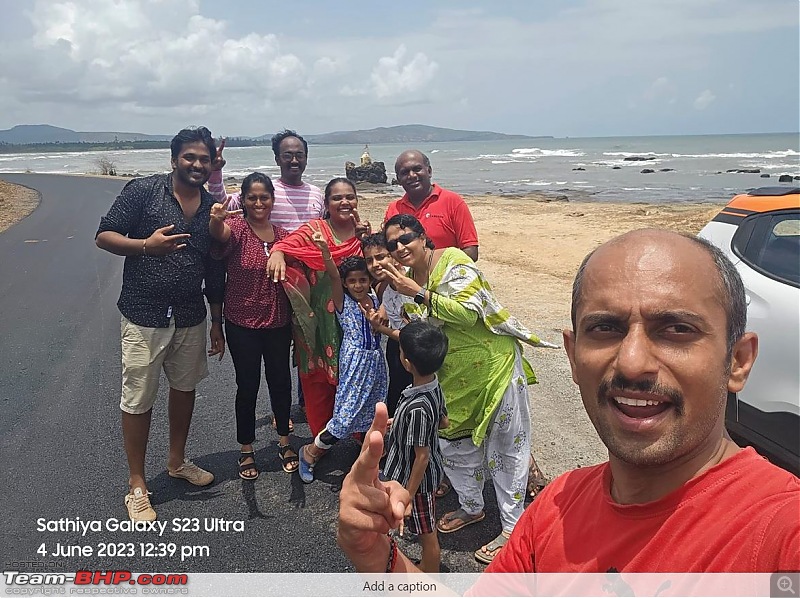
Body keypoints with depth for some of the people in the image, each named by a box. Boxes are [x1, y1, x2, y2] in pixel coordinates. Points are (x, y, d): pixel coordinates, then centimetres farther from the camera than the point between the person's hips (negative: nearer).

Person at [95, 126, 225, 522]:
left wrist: (217, 321, 13)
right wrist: (145, 245, -25)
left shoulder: (213, 207, 7)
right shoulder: (143, 191, -7)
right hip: (144, 316, -5)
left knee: (185, 388, 18)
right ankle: (137, 486, 19)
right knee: (138, 400, 3)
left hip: (191, 318, 5)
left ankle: (177, 461, 39)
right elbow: (104, 236, -7)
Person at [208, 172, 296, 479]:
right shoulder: (237, 228, -9)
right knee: (248, 386, 6)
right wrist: (216, 219, -57)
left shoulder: (283, 235, 3)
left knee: (280, 381, 13)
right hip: (242, 324, -3)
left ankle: (284, 441, 33)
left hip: (279, 322, 4)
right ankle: (246, 450, 24)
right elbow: (220, 233, -34)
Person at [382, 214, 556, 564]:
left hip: (493, 363, -7)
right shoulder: (407, 280, 5)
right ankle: (472, 507, 38)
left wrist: (419, 293, -29)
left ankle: (511, 528, 15)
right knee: (453, 440, 15)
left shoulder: (452, 261, -17)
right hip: (453, 374, 8)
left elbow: (469, 314, -28)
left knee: (505, 446, 3)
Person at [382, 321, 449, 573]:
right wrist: (401, 422, 12)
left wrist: (408, 495, -17)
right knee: (426, 531, 29)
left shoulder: (416, 408, -37)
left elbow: (422, 457, -28)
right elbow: (444, 422, 6)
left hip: (417, 478, -8)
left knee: (427, 534, 15)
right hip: (431, 472, 8)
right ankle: (424, 569, 52)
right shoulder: (434, 386, -11)